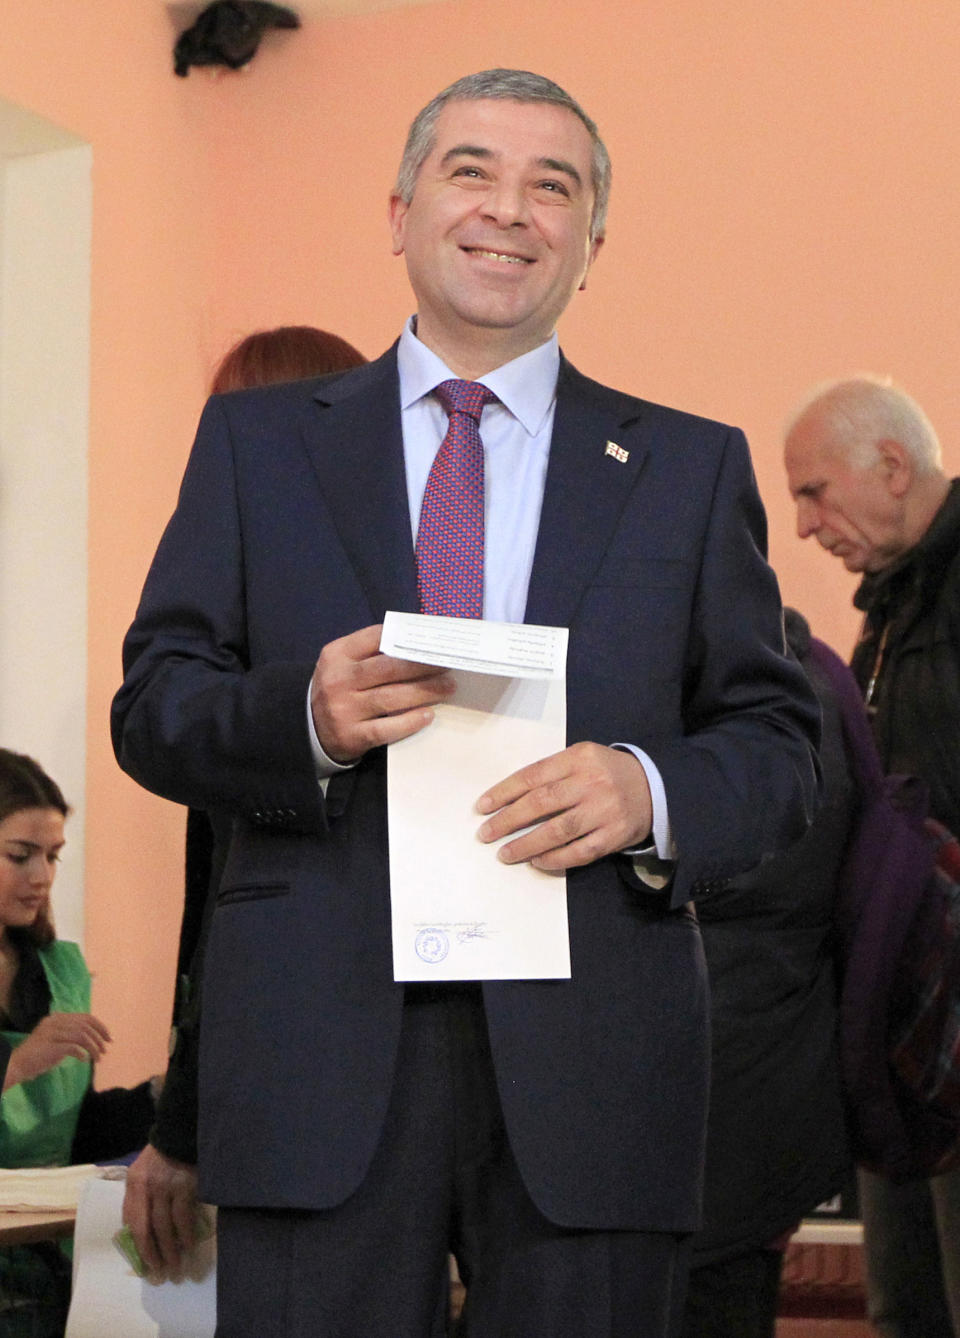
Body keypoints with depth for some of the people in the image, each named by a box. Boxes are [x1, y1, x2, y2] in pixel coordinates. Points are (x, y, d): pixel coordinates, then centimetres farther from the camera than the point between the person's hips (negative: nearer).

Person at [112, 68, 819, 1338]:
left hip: (592, 1055, 1)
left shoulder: (691, 468, 14)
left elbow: (778, 742, 10)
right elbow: (152, 708, 8)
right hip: (321, 1048, 0)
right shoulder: (259, 440, 14)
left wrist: (652, 792, -12)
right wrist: (304, 717, -13)